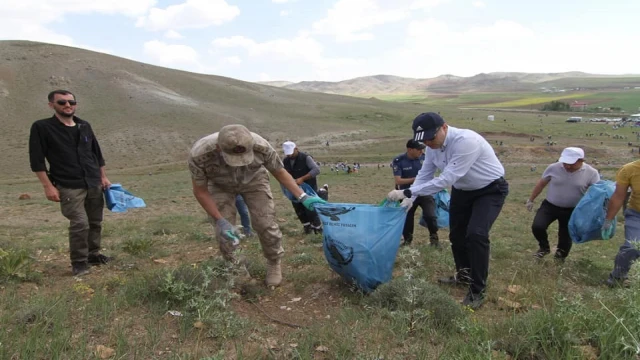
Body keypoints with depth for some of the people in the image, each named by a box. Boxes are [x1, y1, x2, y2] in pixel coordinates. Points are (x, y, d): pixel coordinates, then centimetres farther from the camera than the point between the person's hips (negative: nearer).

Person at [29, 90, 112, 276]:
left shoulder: (84, 126, 9)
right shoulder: (42, 127, -5)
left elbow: (97, 154, 17)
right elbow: (37, 160, -8)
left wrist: (103, 177, 14)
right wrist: (48, 186, -12)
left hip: (94, 184, 5)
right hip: (69, 187, -5)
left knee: (95, 222, 11)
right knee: (80, 223, -13)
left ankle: (93, 254, 28)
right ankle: (78, 262, 3)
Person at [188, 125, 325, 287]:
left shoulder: (261, 146, -36)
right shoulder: (199, 154, -38)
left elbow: (280, 172, -17)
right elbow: (200, 191, -21)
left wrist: (303, 197, -24)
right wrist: (220, 220, -26)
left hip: (253, 180, 0)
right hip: (219, 186, 0)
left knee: (266, 224, -9)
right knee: (224, 232, -6)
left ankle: (274, 263, 17)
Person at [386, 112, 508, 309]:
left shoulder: (466, 141, -37)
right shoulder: (433, 145, -12)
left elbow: (446, 179, -40)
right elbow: (424, 174, 0)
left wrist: (407, 192, -40)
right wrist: (409, 199, -16)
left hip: (490, 189, -7)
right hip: (463, 190, 8)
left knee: (476, 234, -21)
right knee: (456, 233, 14)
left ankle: (477, 291, -3)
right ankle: (463, 275, 39)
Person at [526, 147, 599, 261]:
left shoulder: (591, 173, -12)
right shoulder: (553, 168, -10)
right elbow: (541, 184, 2)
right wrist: (531, 200, 8)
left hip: (571, 211, 0)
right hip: (549, 205, 0)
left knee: (566, 235, 11)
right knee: (537, 227, -15)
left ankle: (561, 254, 40)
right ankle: (544, 247, 15)